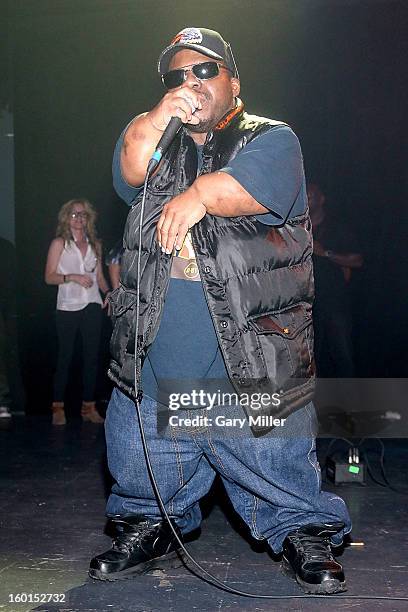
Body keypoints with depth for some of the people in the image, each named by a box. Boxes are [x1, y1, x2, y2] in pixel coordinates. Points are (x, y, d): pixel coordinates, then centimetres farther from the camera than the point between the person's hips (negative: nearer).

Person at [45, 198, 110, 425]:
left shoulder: (95, 244, 14)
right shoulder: (59, 244, 2)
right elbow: (49, 277, -2)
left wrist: (107, 292, 2)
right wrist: (72, 277, -15)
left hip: (92, 305, 4)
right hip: (68, 306, -4)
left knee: (92, 356, 4)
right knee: (65, 357, -2)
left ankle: (88, 406, 11)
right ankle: (58, 407, 6)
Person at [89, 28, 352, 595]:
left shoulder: (271, 138, 5)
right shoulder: (158, 142, 17)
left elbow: (258, 183, -17)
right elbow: (130, 171, -5)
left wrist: (198, 195, -27)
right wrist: (158, 118, -19)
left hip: (256, 360, -3)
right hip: (155, 357, 4)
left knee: (280, 464, 6)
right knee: (144, 470, 16)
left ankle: (305, 535, 27)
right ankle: (149, 528, 38)